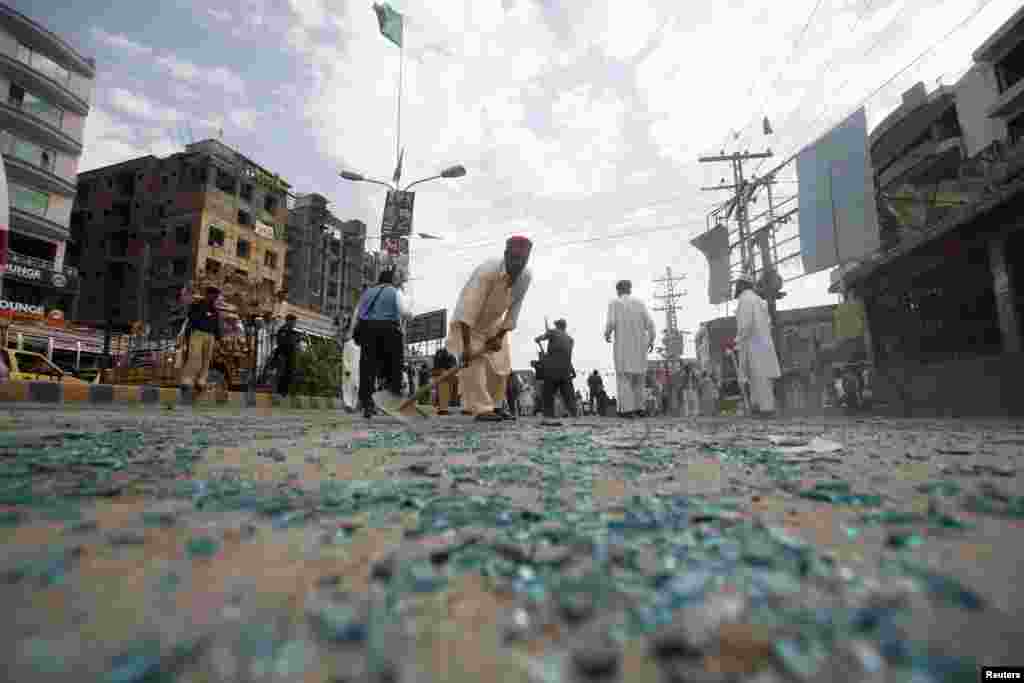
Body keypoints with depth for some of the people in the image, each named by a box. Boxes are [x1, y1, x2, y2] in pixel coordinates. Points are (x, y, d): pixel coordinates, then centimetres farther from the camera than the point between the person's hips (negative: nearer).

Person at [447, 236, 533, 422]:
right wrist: (466, 345, -42)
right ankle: (481, 409, -13)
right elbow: (469, 308, -40)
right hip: (468, 322, -6)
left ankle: (490, 405, 17)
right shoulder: (487, 270, -36)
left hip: (493, 321, 6)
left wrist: (500, 336, -13)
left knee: (501, 365, 5)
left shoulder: (526, 277, -18)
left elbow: (514, 309, -9)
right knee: (474, 363, -17)